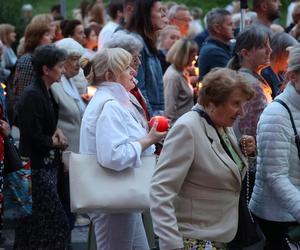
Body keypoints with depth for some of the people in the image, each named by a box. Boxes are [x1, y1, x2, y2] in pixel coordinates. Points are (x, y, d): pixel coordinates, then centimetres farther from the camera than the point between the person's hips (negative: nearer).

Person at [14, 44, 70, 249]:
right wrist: (55, 142, -4)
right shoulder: (32, 96, -19)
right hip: (37, 168, -9)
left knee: (34, 225, 13)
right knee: (57, 225, -9)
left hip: (47, 165, 9)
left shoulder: (46, 92, 10)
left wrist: (57, 130, 4)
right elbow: (34, 137, -21)